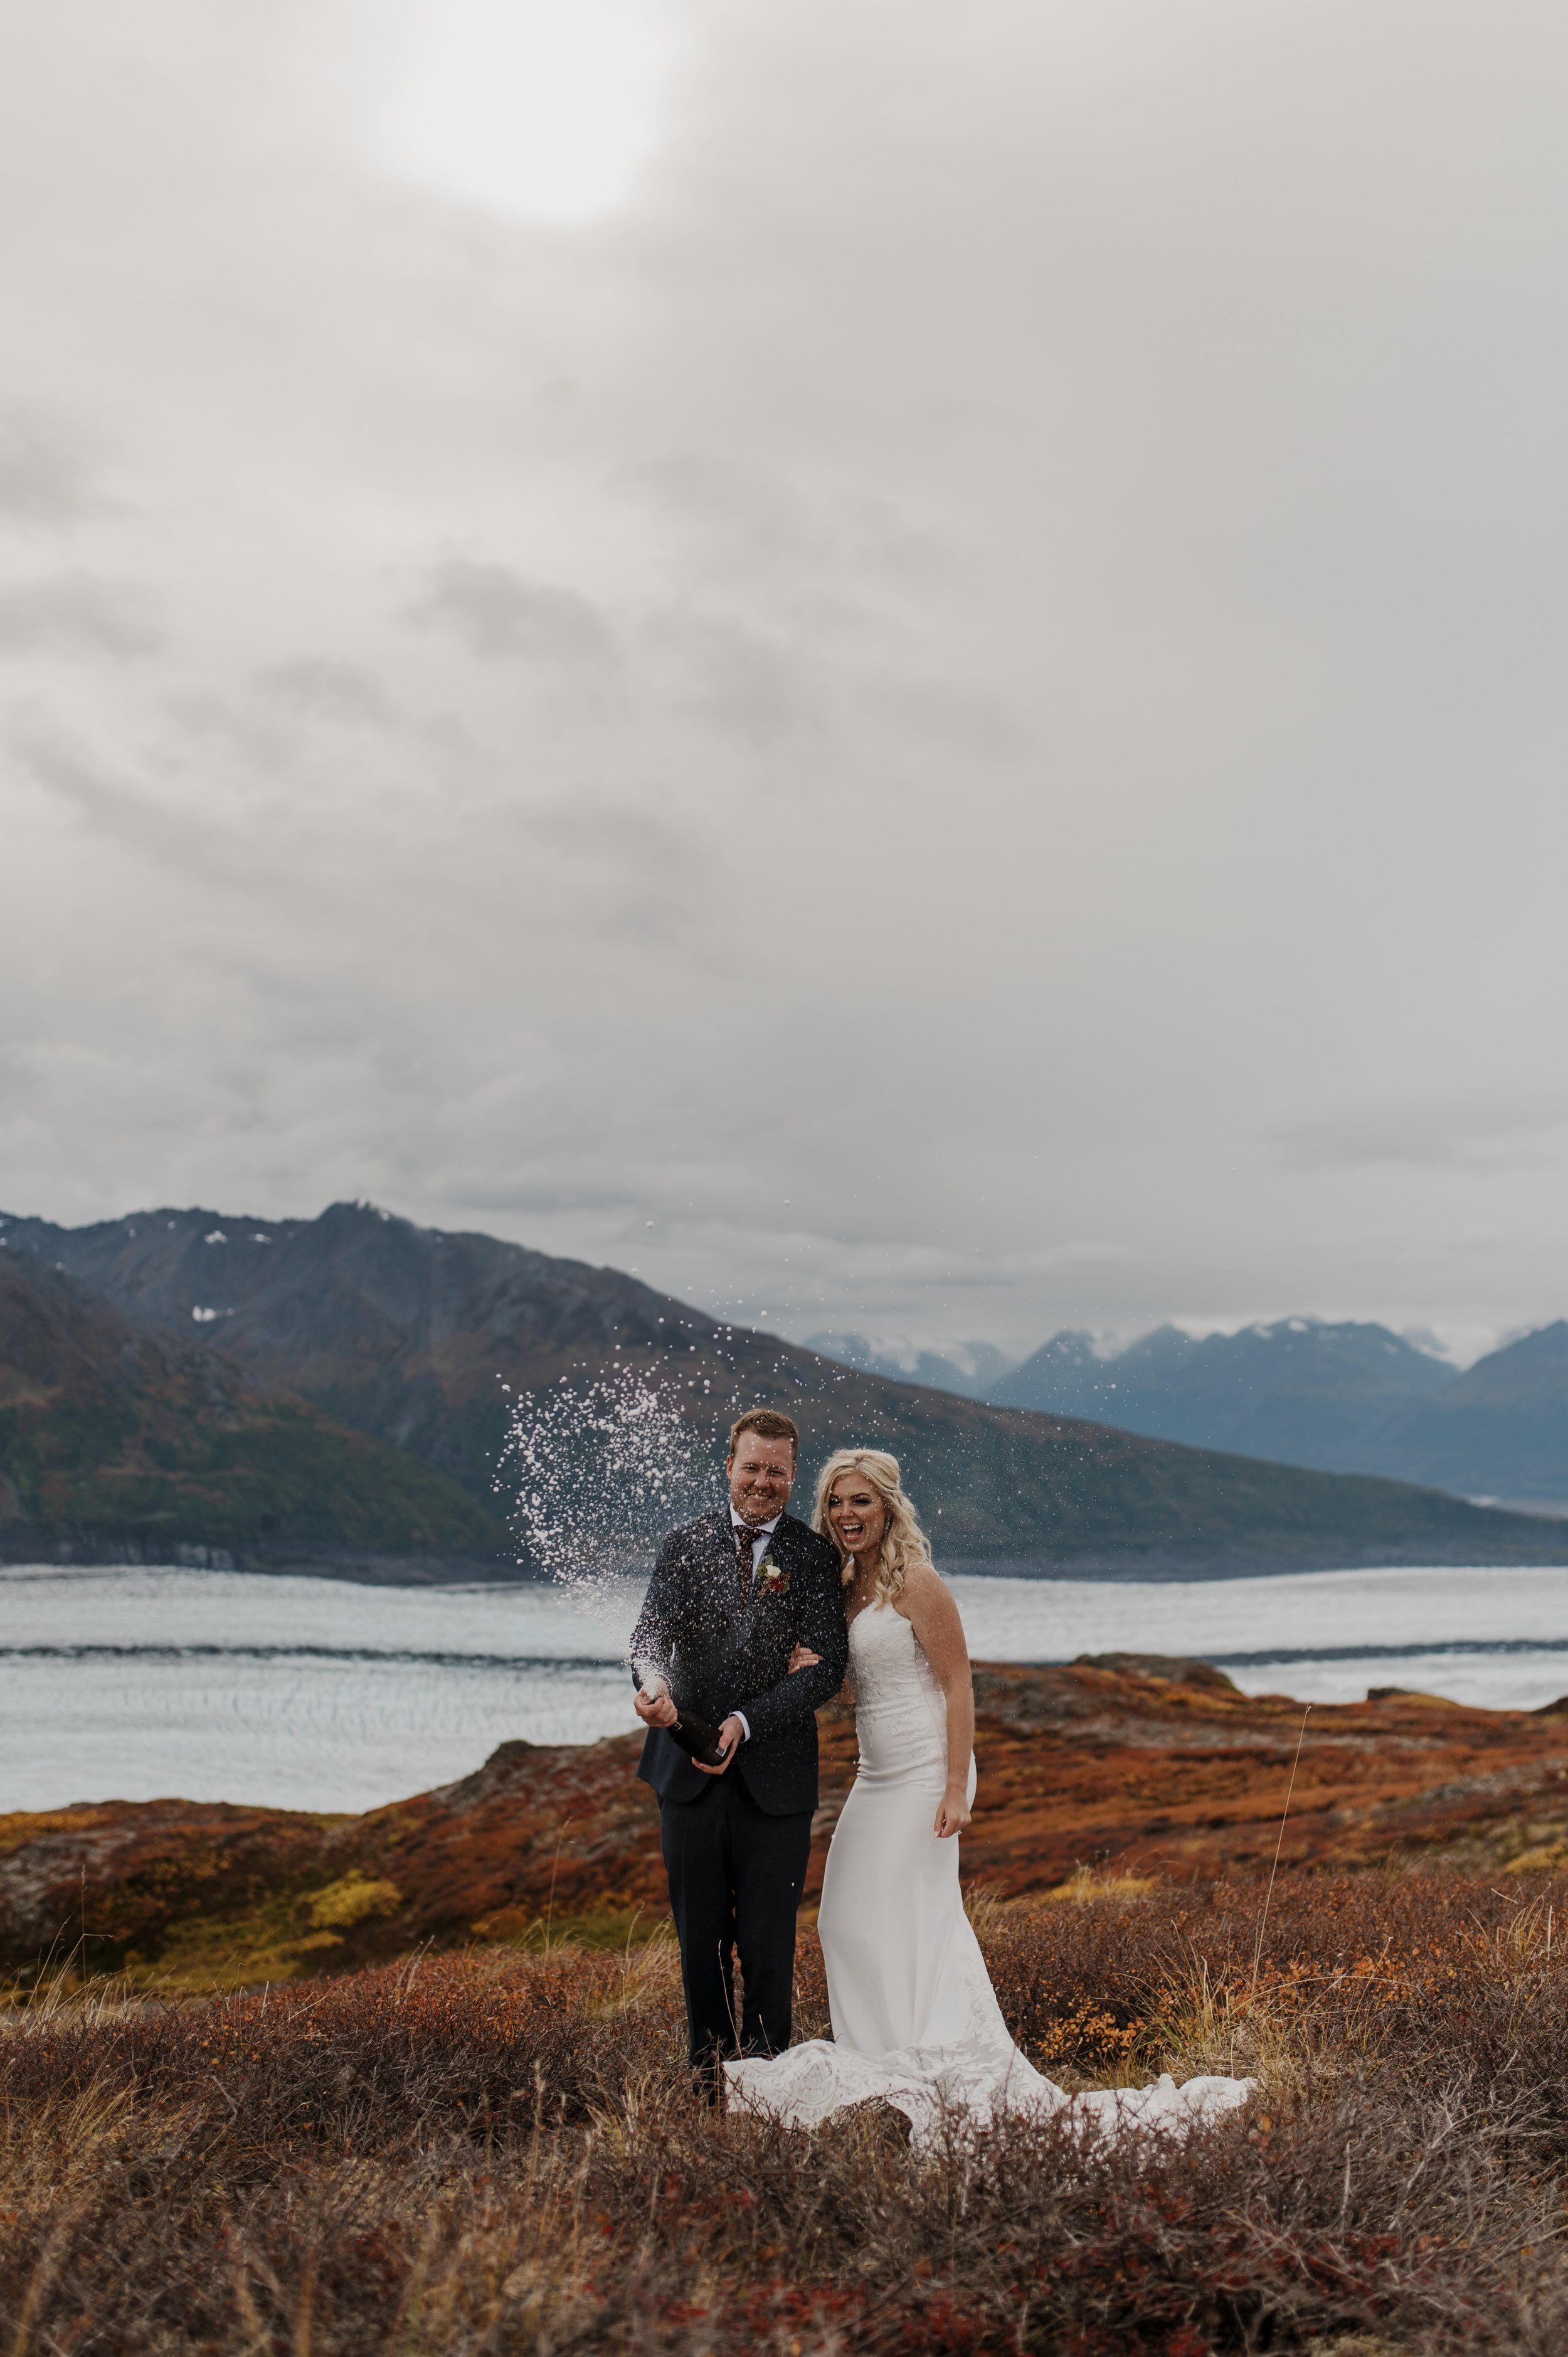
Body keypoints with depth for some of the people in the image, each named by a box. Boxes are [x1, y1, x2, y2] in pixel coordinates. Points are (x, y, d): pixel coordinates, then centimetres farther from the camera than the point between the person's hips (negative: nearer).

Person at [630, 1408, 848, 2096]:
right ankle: (709, 2086, 24)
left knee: (767, 1949, 1)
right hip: (690, 1774, 2)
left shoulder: (815, 1557, -1)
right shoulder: (685, 1546, 4)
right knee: (701, 1943, 11)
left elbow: (827, 1667, -9)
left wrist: (746, 1723, -21)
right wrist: (652, 1682, -33)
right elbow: (653, 1631, -9)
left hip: (775, 1777, -2)